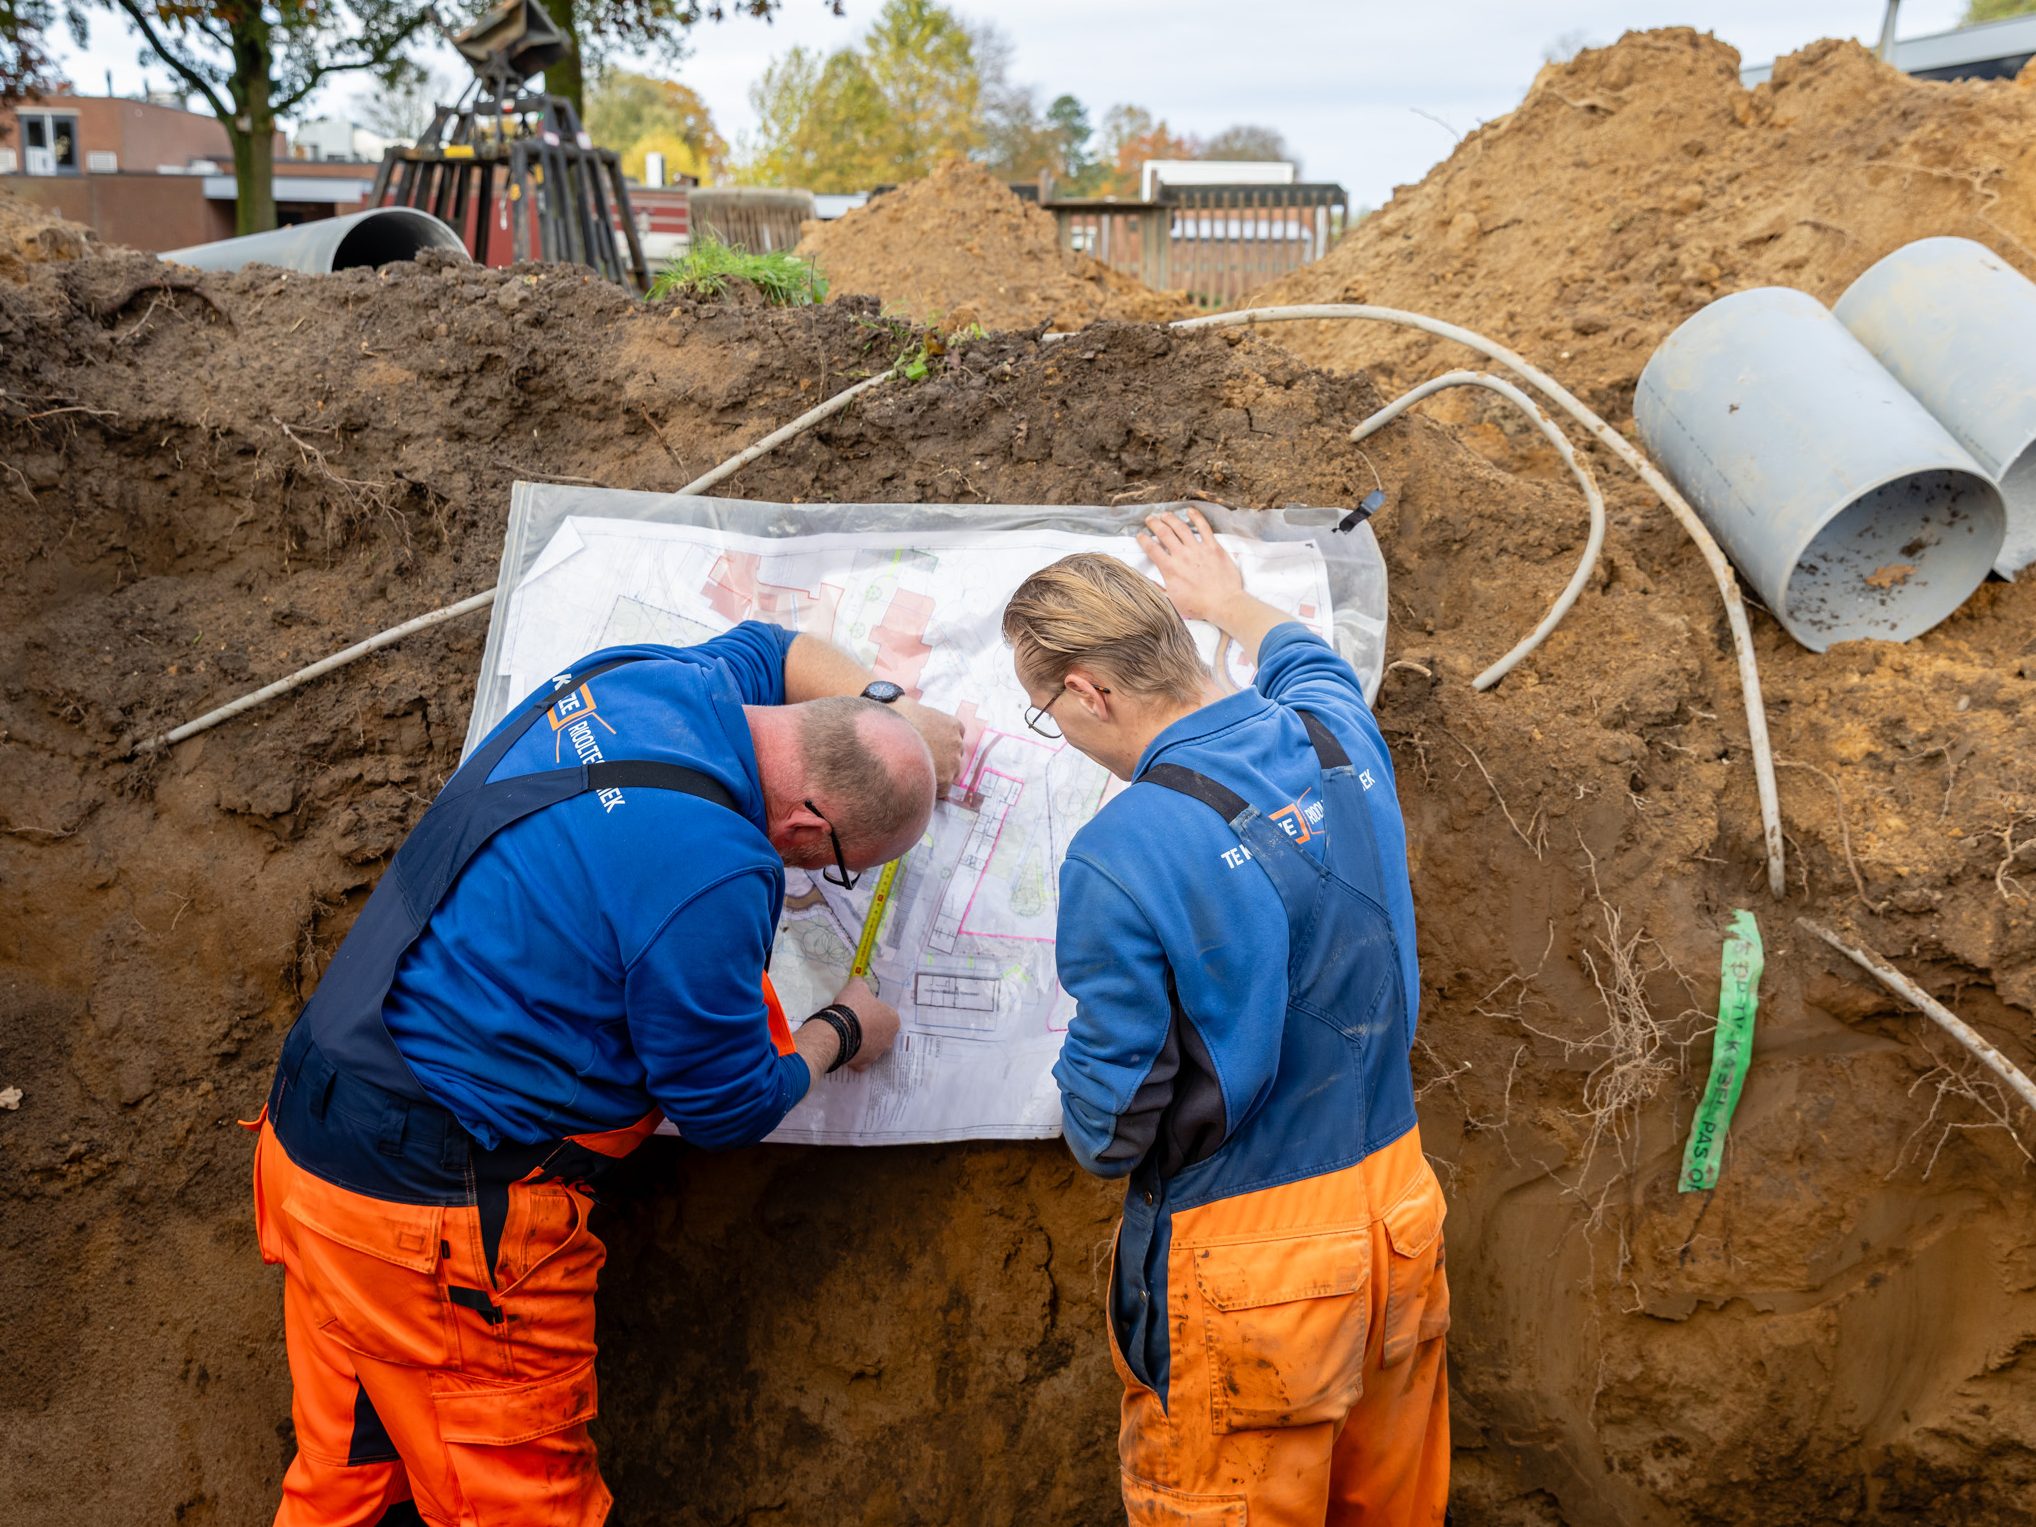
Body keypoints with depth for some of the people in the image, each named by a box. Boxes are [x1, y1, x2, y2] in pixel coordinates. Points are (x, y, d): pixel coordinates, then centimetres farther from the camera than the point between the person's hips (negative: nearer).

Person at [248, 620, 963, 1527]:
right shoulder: (710, 878, -27)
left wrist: (898, 714, 21)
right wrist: (841, 1035, 8)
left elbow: (770, 650, 26)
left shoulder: (651, 677, -1)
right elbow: (728, 1110, -10)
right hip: (447, 1208, -9)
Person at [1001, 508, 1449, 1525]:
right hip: (1400, 1213, 6)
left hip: (1249, 1268, -6)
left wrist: (1091, 1120, 7)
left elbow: (1107, 1127, -16)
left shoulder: (1119, 859, -26)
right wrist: (1230, 600, 41)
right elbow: (1307, 660, 22)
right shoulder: (1338, 735, -7)